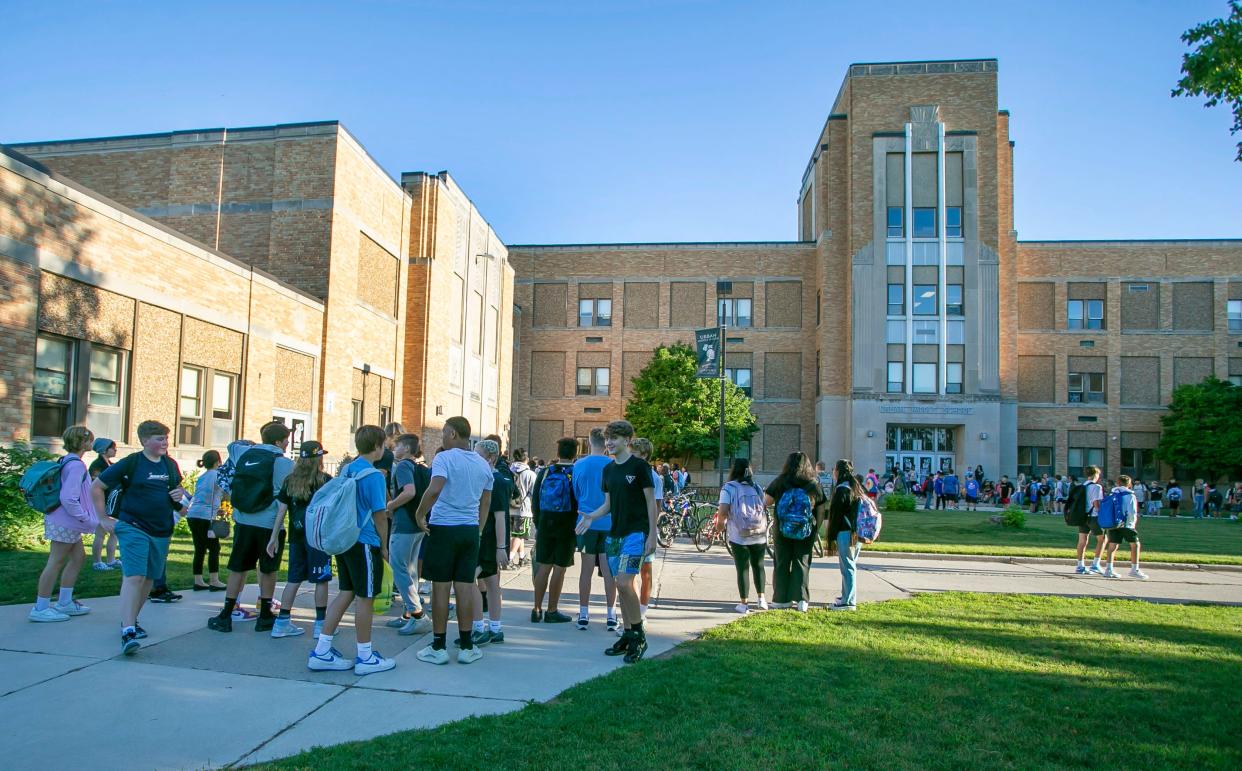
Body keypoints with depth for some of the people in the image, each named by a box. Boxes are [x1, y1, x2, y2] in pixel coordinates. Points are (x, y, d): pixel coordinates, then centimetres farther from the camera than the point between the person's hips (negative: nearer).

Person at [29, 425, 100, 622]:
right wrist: (86, 518, -18)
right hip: (65, 522, -10)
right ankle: (40, 608, 5)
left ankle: (64, 602, 23)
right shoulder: (76, 465, -21)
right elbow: (68, 498, -28)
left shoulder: (66, 461, 10)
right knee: (56, 562, -3)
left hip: (65, 521, 10)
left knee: (78, 557, 16)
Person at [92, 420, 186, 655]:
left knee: (149, 579, 14)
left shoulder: (170, 465, 10)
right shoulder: (130, 463, -7)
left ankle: (131, 620, 31)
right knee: (134, 577, -16)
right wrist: (104, 519, -3)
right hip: (133, 528, -6)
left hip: (162, 532, 6)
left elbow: (177, 490, 26)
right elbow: (96, 488, -2)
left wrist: (179, 496, 2)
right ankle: (127, 632, -20)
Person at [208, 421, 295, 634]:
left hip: (243, 522, 4)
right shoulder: (284, 463, -10)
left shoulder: (245, 455, 5)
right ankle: (265, 617, 16)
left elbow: (231, 488, 17)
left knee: (237, 568, 13)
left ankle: (225, 616, 16)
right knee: (268, 570, 9)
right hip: (270, 524, -4)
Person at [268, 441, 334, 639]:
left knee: (294, 579, 11)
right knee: (321, 580, 4)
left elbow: (281, 510, 3)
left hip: (297, 536, 4)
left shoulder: (290, 480, 5)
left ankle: (282, 622, 13)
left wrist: (274, 537, 7)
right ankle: (321, 623, 9)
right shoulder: (326, 481, -6)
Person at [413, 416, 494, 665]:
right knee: (465, 587, 7)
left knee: (441, 587, 2)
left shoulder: (444, 458, -9)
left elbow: (434, 489, -25)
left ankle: (439, 647, 9)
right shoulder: (483, 464, 10)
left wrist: (420, 514, -13)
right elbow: (486, 503, 15)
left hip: (443, 528, -5)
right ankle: (466, 647, 12)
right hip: (470, 530, 5)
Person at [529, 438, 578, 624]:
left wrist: (538, 525, 15)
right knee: (559, 568, 2)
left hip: (545, 524, 3)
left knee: (543, 567, 10)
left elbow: (534, 501, 7)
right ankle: (551, 611, 5)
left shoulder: (544, 472, 3)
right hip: (567, 525, -3)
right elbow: (581, 502, -6)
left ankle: (537, 610, 13)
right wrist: (578, 526, 4)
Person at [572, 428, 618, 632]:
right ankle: (611, 615, 10)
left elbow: (575, 494, 9)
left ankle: (584, 614, 12)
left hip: (586, 523, 1)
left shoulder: (579, 465, -2)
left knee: (586, 569, 7)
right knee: (609, 570, 4)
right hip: (609, 523, -1)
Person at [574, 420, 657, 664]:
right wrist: (591, 516, -3)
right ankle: (628, 636, 19)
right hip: (614, 533, 7)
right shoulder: (608, 469, 12)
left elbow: (651, 502, -7)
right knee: (623, 585, 9)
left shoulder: (640, 466, -7)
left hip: (636, 533, -7)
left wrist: (652, 535, -11)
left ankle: (639, 636, -3)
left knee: (624, 582, -17)